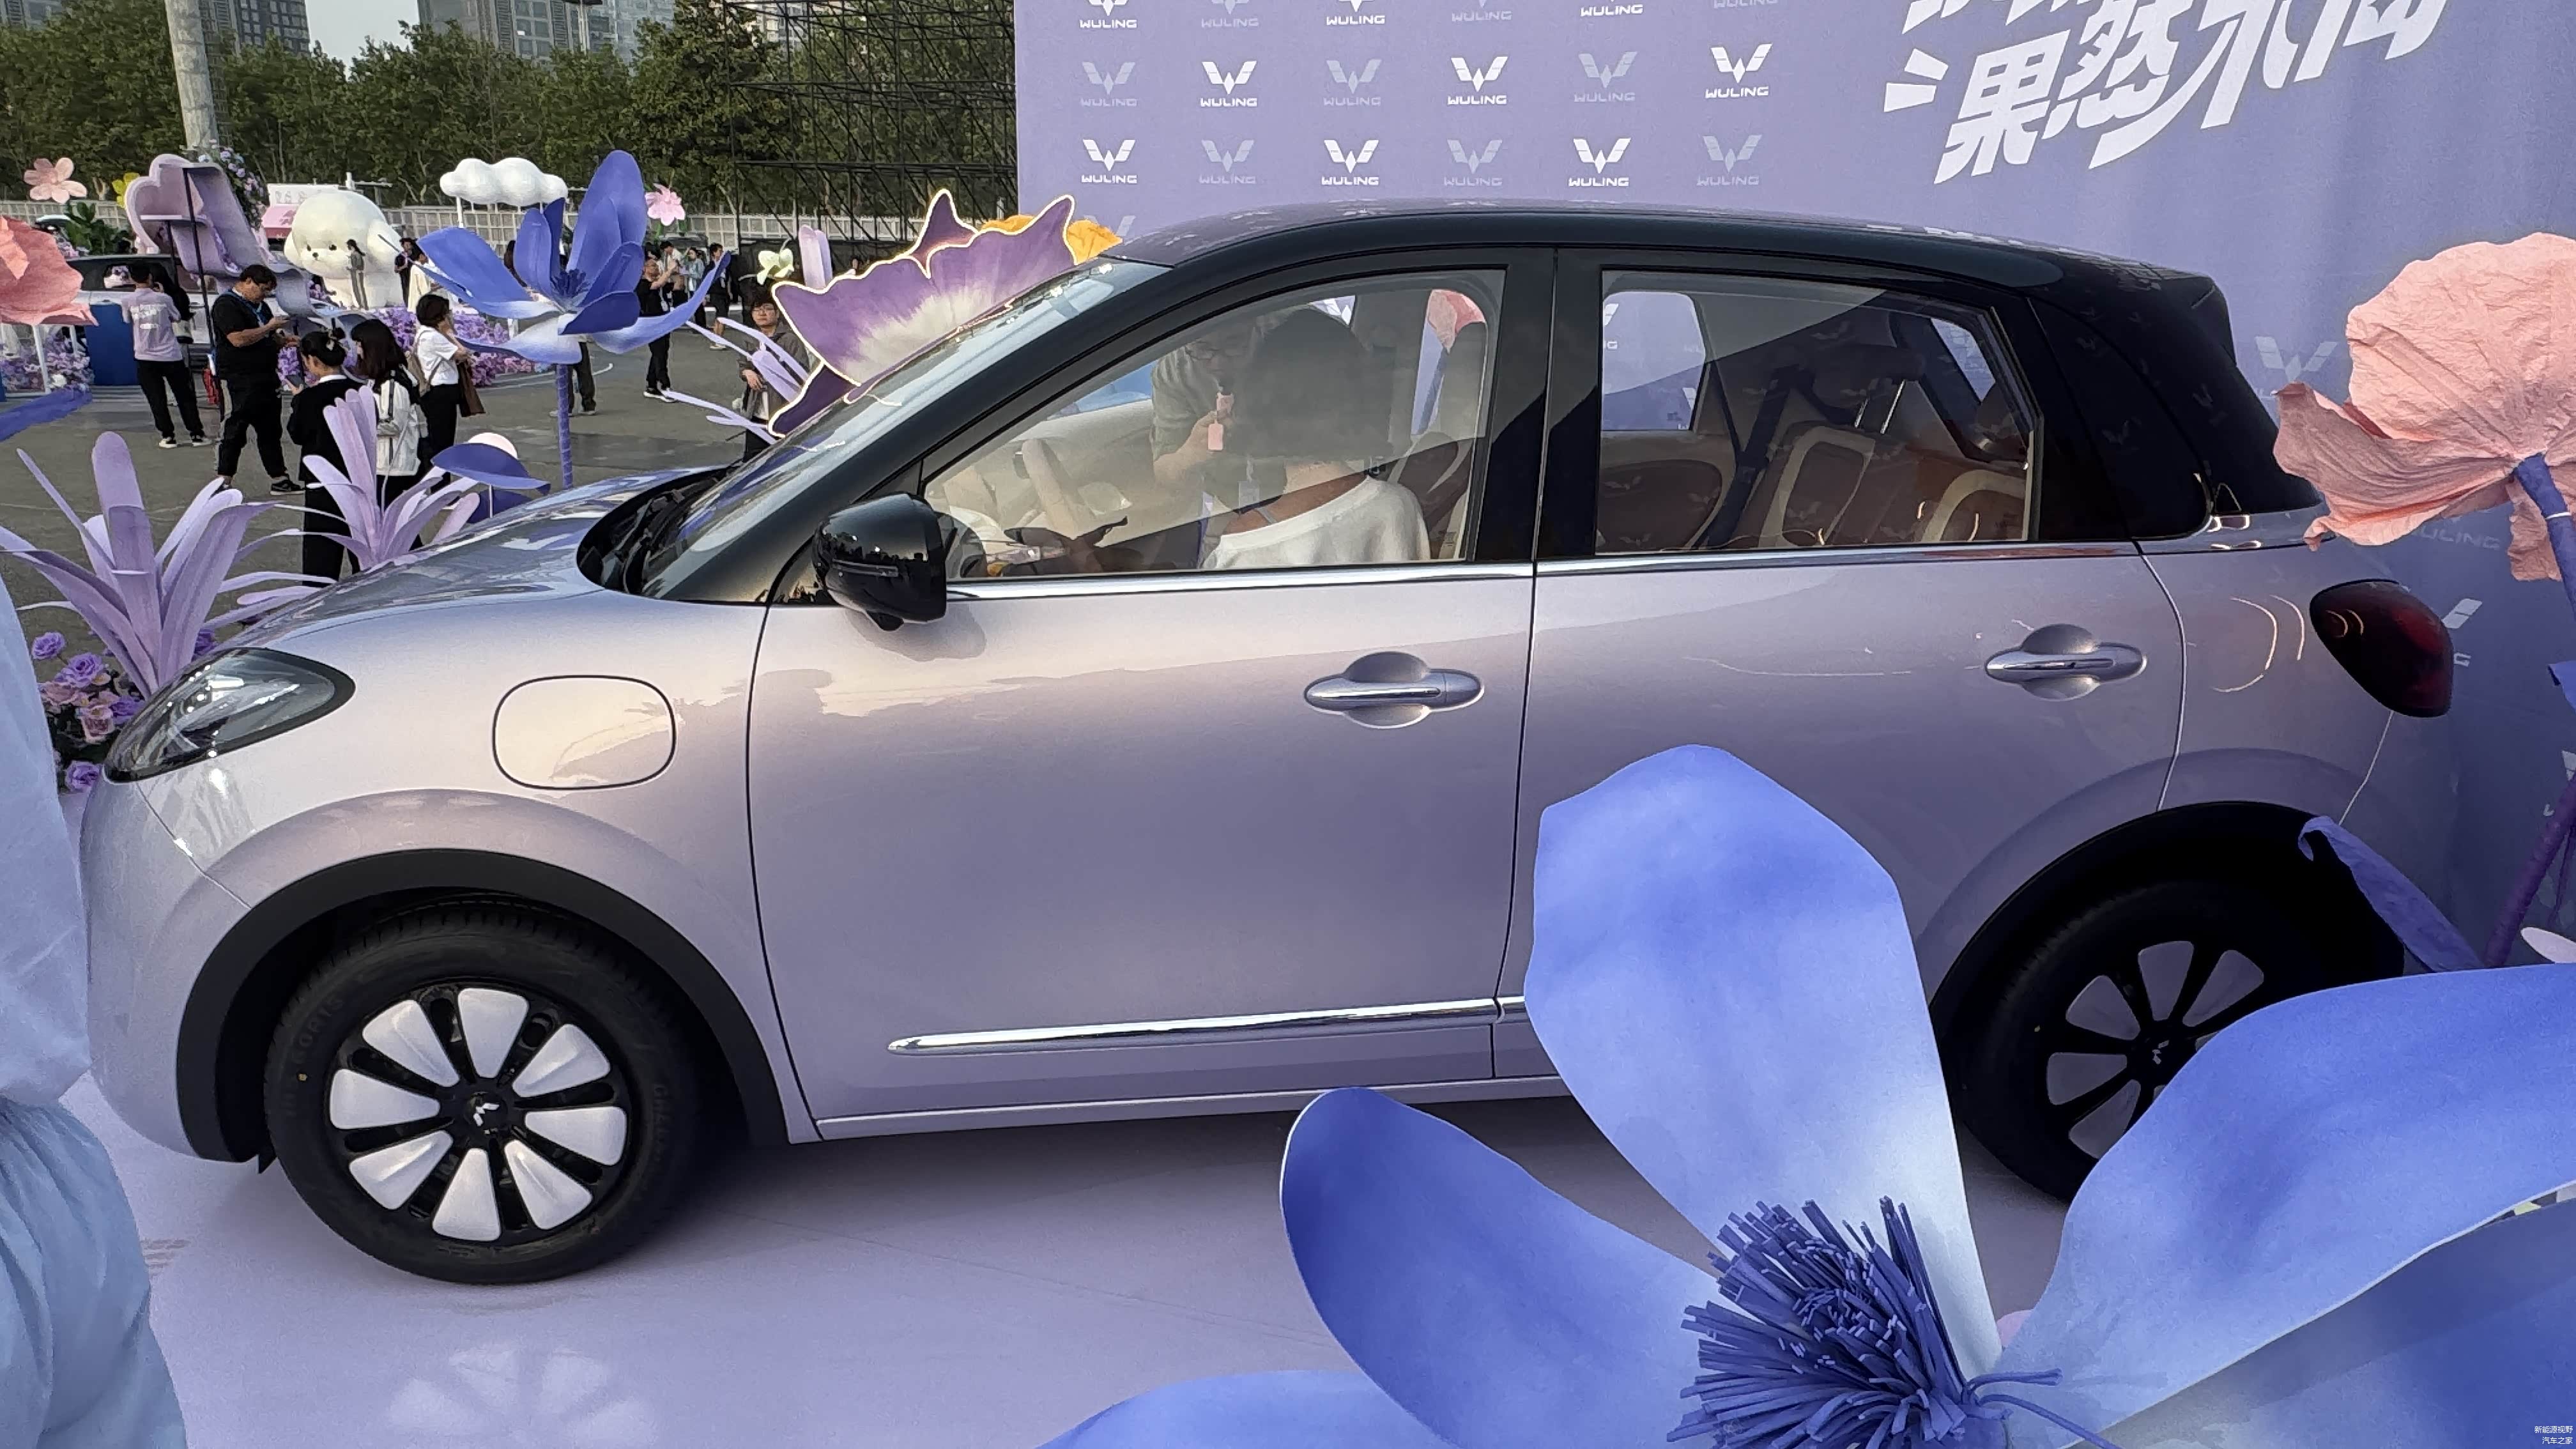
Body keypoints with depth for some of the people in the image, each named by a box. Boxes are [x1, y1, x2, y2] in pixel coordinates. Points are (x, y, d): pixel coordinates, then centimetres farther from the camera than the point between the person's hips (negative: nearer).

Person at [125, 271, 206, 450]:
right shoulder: (163, 298, -6)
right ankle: (196, 434, 7)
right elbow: (176, 318, 10)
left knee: (157, 400, 5)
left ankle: (168, 436, 3)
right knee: (185, 396, 8)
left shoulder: (129, 301, -4)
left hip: (146, 357, 0)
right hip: (171, 355, 0)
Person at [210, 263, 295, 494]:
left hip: (265, 377, 9)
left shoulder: (260, 305, 18)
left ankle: (279, 479, 17)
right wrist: (269, 327, -15)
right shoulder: (226, 305, -10)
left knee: (270, 431, 12)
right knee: (234, 432, -5)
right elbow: (239, 339, -23)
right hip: (238, 379, -9)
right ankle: (222, 483, 0)